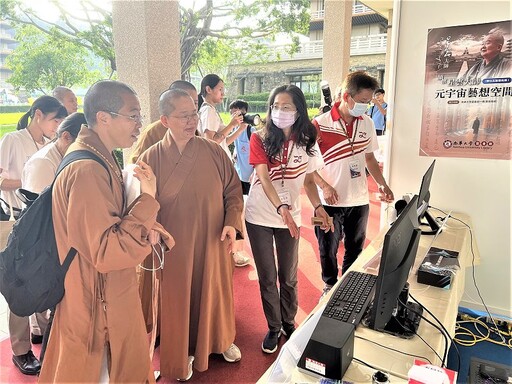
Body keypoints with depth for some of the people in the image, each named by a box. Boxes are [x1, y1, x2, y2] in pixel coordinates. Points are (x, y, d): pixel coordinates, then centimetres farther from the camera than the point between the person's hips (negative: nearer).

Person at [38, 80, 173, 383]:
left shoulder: (99, 159, 6)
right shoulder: (87, 170, -27)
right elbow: (108, 252, -29)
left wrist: (148, 230, -3)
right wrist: (148, 199, -26)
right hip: (100, 310, -9)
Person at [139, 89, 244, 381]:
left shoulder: (214, 152, -5)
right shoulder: (151, 159, -9)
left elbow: (233, 190, 1)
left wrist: (232, 222, -12)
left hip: (214, 244, 2)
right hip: (175, 249, -1)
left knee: (216, 293, 19)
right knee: (179, 300, 14)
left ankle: (222, 339, 48)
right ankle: (183, 353, 41)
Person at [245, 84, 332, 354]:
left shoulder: (306, 143, -1)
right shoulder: (260, 139, -9)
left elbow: (308, 181, 7)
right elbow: (263, 178, -19)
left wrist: (318, 206, -12)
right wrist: (282, 207, -35)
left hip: (290, 218, 2)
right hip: (259, 217, -2)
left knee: (288, 276, 14)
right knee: (267, 277, 9)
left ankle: (288, 322, 37)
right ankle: (273, 327, 28)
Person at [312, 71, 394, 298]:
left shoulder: (367, 123, 3)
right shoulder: (320, 125, -12)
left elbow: (369, 158, 14)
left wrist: (382, 184, 2)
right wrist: (324, 186, -17)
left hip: (359, 201, 4)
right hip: (331, 202, -4)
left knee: (355, 249, 17)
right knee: (328, 249, 14)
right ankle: (330, 285, 38)